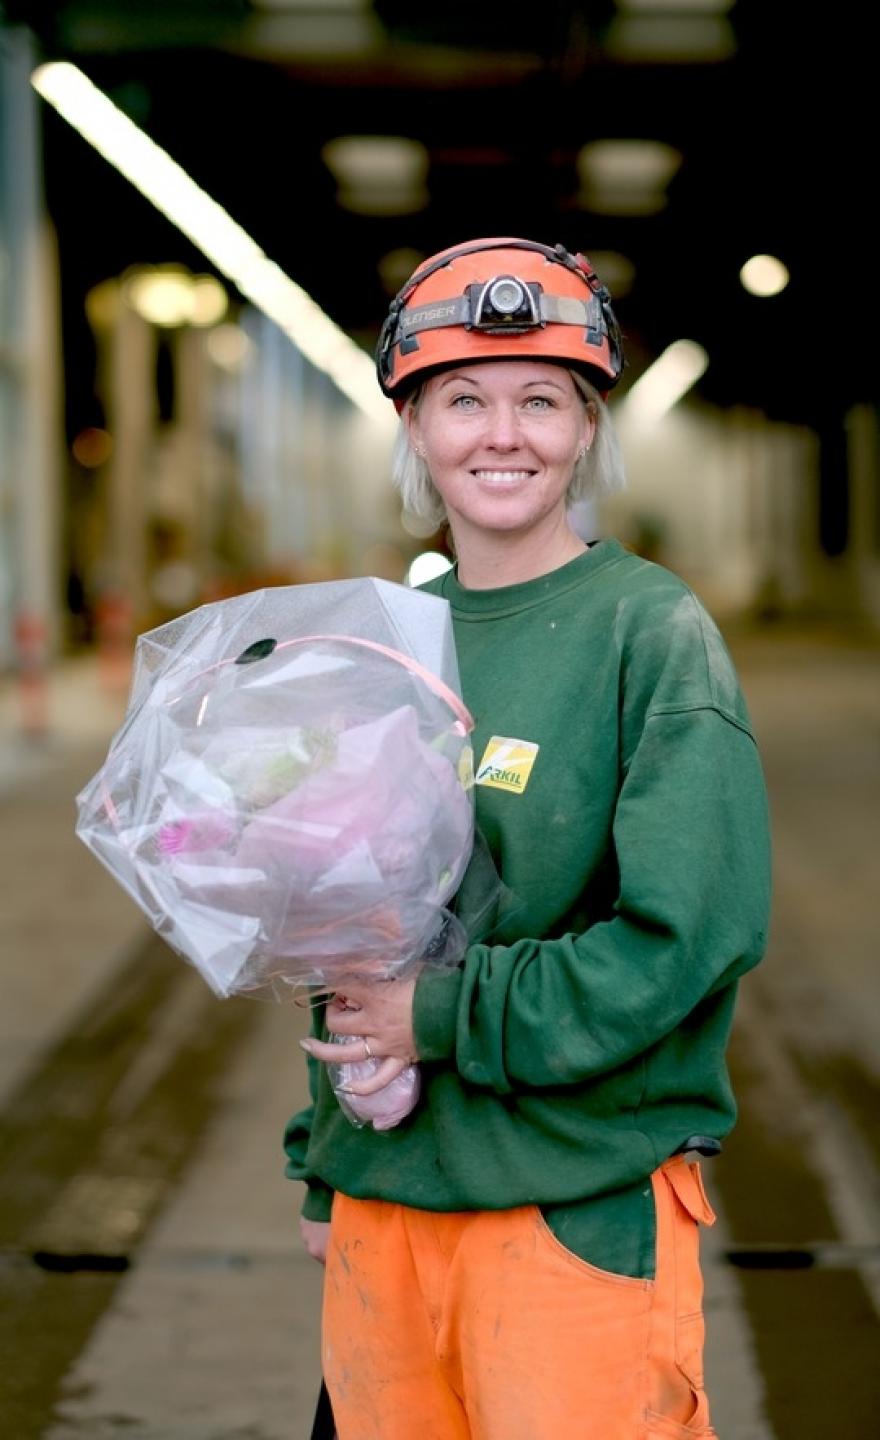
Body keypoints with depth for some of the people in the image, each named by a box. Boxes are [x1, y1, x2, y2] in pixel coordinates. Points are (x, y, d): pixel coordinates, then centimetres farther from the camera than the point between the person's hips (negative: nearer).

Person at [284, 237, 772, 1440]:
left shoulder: (653, 632, -8)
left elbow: (697, 927, -16)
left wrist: (452, 1015, -15)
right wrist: (321, 1162, 17)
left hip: (580, 1205, -5)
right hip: (379, 1194, 6)